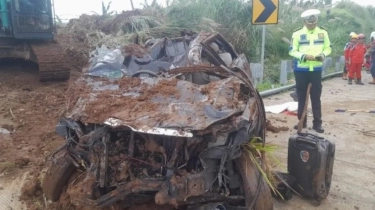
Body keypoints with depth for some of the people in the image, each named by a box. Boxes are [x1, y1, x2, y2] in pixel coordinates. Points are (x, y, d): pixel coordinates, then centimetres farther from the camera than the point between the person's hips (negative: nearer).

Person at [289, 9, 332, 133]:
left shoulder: (323, 32, 1)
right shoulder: (297, 33, -6)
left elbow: (328, 48, 9)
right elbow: (292, 51, -4)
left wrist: (323, 55, -12)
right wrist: (304, 56, -20)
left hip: (316, 69, 1)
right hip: (301, 70, -1)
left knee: (316, 97, 5)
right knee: (301, 97, 8)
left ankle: (317, 123, 13)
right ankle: (302, 121, 20)